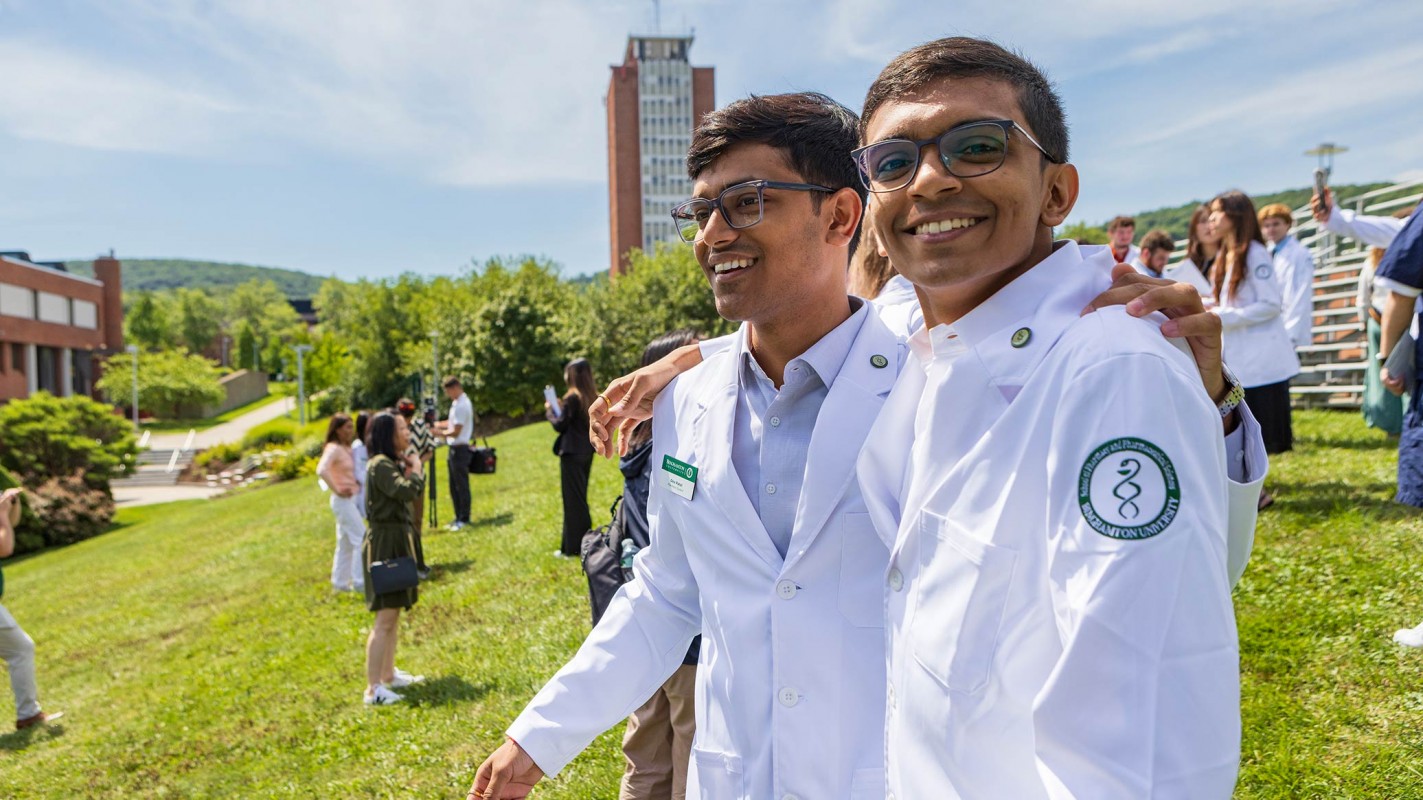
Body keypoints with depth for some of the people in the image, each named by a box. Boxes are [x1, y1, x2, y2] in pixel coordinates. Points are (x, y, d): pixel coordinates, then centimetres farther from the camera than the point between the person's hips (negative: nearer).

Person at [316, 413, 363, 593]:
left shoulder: (346, 448, 12)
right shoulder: (333, 448, -14)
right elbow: (321, 470, -30)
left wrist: (357, 485, 13)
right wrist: (337, 490, -23)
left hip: (351, 499, 9)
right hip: (343, 500, -9)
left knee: (346, 543, 14)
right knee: (362, 539, -8)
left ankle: (340, 582, 22)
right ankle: (359, 581, -2)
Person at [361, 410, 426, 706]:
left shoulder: (395, 462, 13)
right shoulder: (380, 465, -17)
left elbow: (412, 491, 12)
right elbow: (406, 491, -30)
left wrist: (411, 468, 0)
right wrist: (415, 469, -13)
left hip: (399, 540, 11)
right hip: (385, 542, -11)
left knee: (394, 612, 18)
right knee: (385, 618, -10)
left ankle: (389, 674, 30)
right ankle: (373, 689, -6)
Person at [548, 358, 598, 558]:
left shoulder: (572, 397, -16)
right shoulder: (593, 397, 6)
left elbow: (560, 425, -13)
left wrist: (549, 410, 2)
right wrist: (561, 409, 16)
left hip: (571, 454, -8)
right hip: (586, 452, 8)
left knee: (572, 500, -2)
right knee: (580, 498, 18)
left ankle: (572, 548, 3)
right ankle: (584, 541, 24)